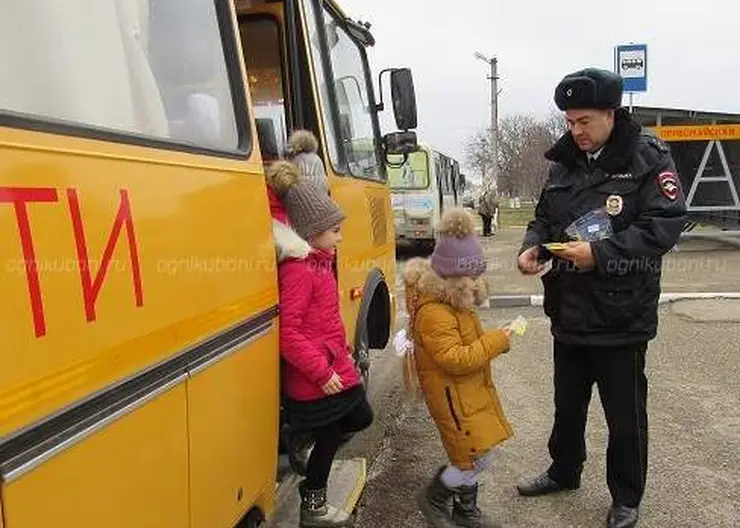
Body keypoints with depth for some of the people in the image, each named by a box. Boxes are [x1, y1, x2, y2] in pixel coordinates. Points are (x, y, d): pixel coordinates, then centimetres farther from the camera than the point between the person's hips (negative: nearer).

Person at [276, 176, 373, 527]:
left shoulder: (319, 263, 9)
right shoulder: (297, 270, -22)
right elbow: (287, 332, -26)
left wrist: (342, 353, 15)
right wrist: (322, 372, -23)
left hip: (336, 368, 9)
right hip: (315, 380, -9)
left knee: (360, 418, 21)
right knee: (328, 438, 9)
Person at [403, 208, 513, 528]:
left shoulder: (455, 304, 8)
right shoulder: (433, 313, -25)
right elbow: (454, 360, -29)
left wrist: (491, 340, 7)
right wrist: (495, 342, -23)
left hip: (469, 391, 10)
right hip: (451, 396, -10)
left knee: (472, 455, 16)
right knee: (478, 456, -7)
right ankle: (433, 499, 14)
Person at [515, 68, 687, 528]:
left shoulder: (648, 158, -10)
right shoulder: (564, 162, 8)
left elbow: (666, 225, -17)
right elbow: (545, 216, 16)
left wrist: (601, 253, -25)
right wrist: (533, 246, -6)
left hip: (621, 315, -5)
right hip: (569, 311, 6)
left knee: (625, 412, 10)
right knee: (568, 402, 21)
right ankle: (564, 472, 43)